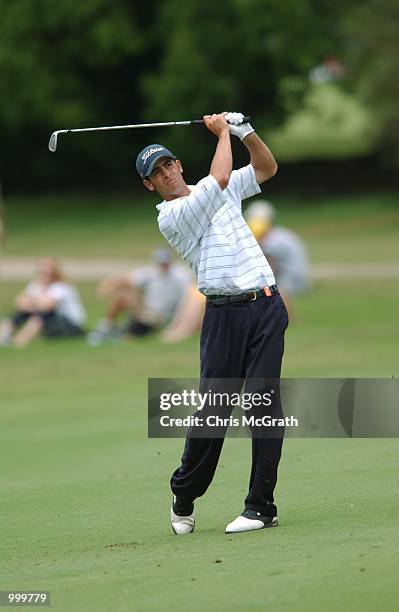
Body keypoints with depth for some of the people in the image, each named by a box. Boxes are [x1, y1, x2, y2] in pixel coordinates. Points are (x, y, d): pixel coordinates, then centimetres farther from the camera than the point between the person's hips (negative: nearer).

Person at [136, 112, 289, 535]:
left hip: (266, 305, 4)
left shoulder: (224, 191, 18)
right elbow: (218, 179, -12)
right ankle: (184, 499, 13)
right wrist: (222, 132, 2)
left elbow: (266, 168, 24)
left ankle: (261, 505, -6)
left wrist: (245, 131, 8)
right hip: (224, 313, -4)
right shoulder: (170, 217, -3)